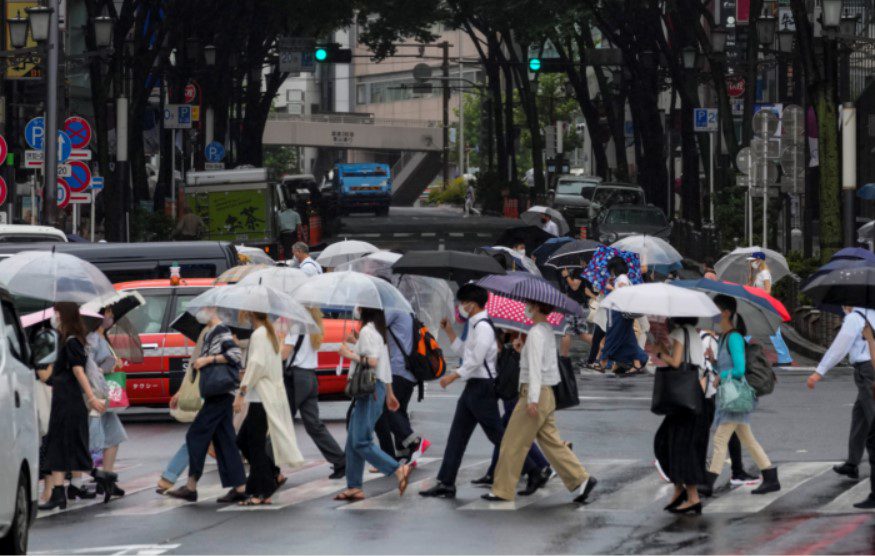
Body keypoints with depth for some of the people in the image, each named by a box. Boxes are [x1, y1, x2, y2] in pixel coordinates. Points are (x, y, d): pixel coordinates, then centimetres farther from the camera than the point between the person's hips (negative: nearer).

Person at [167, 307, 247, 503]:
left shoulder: (221, 330, -11)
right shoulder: (211, 333, 19)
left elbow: (236, 354, -23)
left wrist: (208, 359, -21)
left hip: (219, 393, -10)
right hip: (215, 396, 10)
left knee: (196, 435, -7)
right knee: (224, 439, 7)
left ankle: (191, 487, -4)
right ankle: (239, 488, 5)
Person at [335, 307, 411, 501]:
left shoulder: (367, 331, -12)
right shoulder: (378, 331, 19)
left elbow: (372, 361, -23)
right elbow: (385, 364, 24)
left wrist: (350, 354, -11)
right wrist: (389, 393, 28)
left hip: (370, 389, -10)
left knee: (361, 442, -13)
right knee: (352, 442, 10)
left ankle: (399, 470, -17)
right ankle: (354, 487, 10)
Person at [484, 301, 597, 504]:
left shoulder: (536, 333, -14)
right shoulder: (548, 331, 15)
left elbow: (535, 367, -21)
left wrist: (532, 399, -25)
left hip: (536, 393, -9)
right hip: (548, 394, 9)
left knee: (513, 444, -2)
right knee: (552, 442, 10)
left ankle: (502, 490, 3)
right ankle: (580, 480, 2)